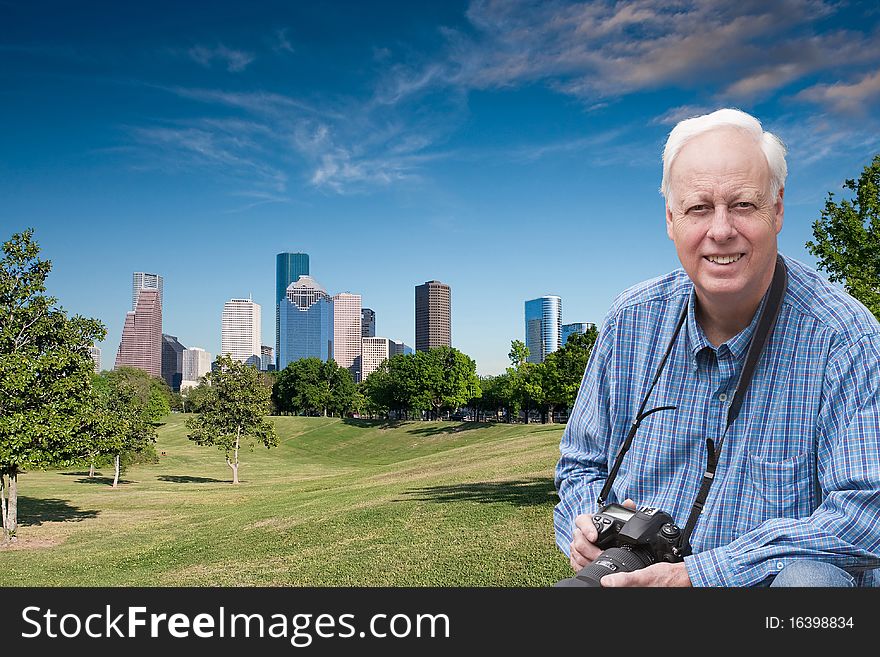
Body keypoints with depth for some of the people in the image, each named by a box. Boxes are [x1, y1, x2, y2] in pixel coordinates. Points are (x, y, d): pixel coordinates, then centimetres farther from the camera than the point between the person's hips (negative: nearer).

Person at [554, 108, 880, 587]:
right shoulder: (630, 322, 1)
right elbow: (581, 466, 12)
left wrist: (700, 573, -26)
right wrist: (588, 525, -11)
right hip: (633, 574, 4)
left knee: (808, 576, -35)